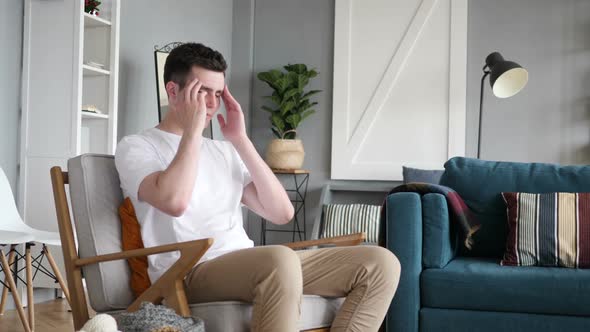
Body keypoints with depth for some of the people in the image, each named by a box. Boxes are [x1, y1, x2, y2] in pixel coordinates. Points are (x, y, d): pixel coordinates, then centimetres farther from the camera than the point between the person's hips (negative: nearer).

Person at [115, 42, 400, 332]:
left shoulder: (225, 151, 21)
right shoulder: (136, 147, 4)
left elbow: (282, 213, 8)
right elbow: (174, 202, -19)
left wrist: (240, 140, 7)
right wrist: (192, 130, -6)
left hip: (250, 266, 7)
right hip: (189, 274, -6)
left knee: (380, 263, -8)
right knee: (281, 259, -40)